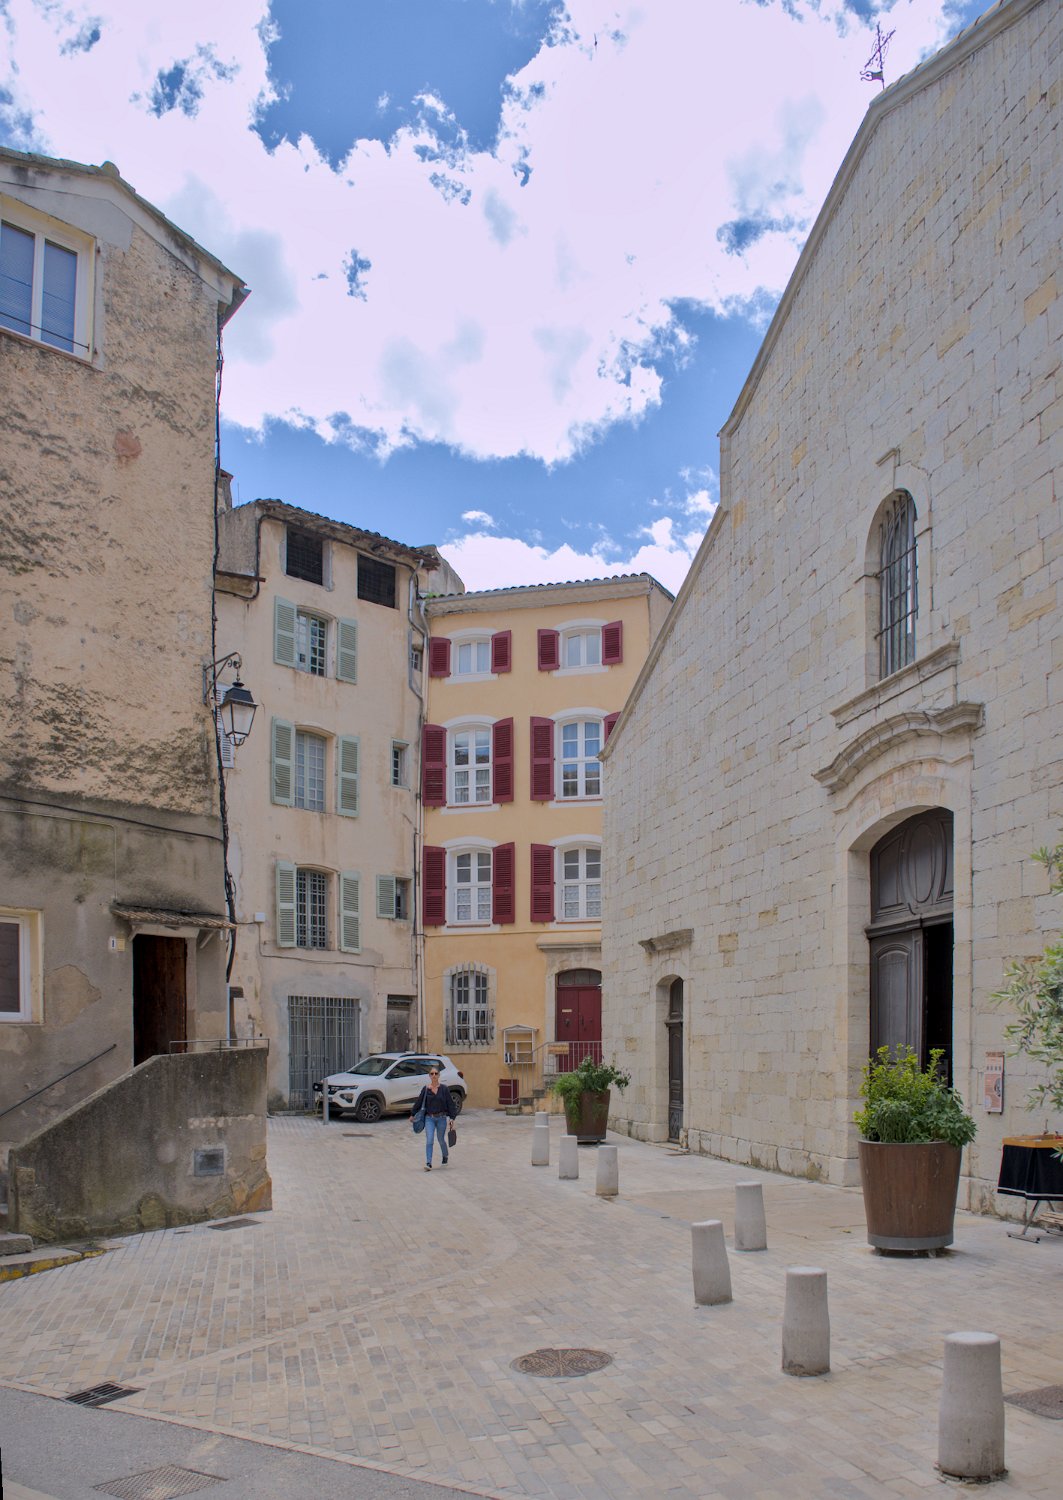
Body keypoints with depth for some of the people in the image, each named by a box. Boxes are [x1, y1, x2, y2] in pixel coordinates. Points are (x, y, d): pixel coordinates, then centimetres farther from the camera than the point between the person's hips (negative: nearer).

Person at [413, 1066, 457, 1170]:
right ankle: (428, 1163, -7)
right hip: (429, 1118, 1)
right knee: (429, 1141, -10)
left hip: (441, 1118, -1)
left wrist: (452, 1117, -7)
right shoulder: (426, 1089, -2)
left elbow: (450, 1103, -3)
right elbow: (419, 1102, 7)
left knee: (441, 1139, 12)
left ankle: (446, 1155, 41)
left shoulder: (444, 1088, -5)